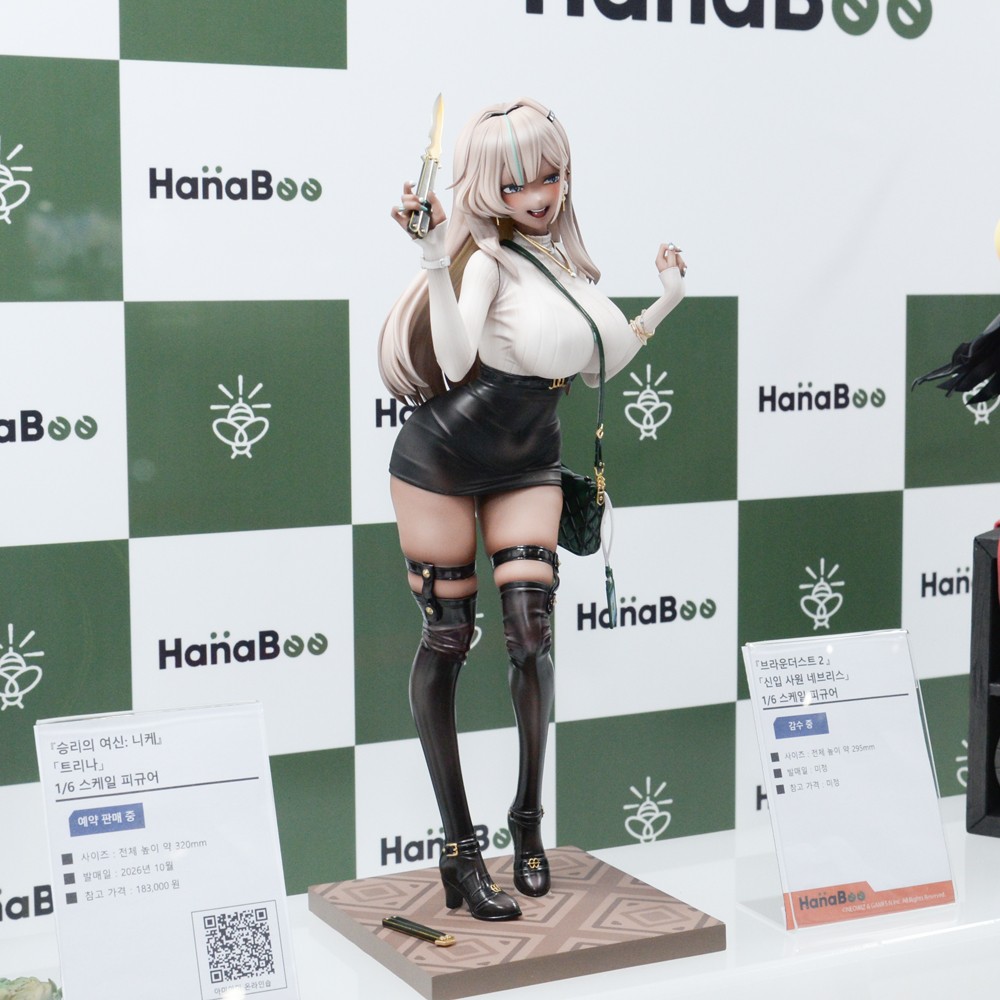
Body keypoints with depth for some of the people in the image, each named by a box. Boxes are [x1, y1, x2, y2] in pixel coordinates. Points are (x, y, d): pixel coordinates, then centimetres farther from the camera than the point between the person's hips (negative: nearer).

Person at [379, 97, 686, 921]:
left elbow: (597, 367, 9)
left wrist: (663, 305, 11)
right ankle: (459, 847, 7)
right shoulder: (487, 253, -15)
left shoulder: (567, 253, 5)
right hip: (442, 457, -5)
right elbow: (455, 359, -28)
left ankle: (528, 821, 11)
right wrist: (435, 260, -36)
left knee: (532, 627, -7)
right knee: (446, 638, 0)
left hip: (527, 466, 5)